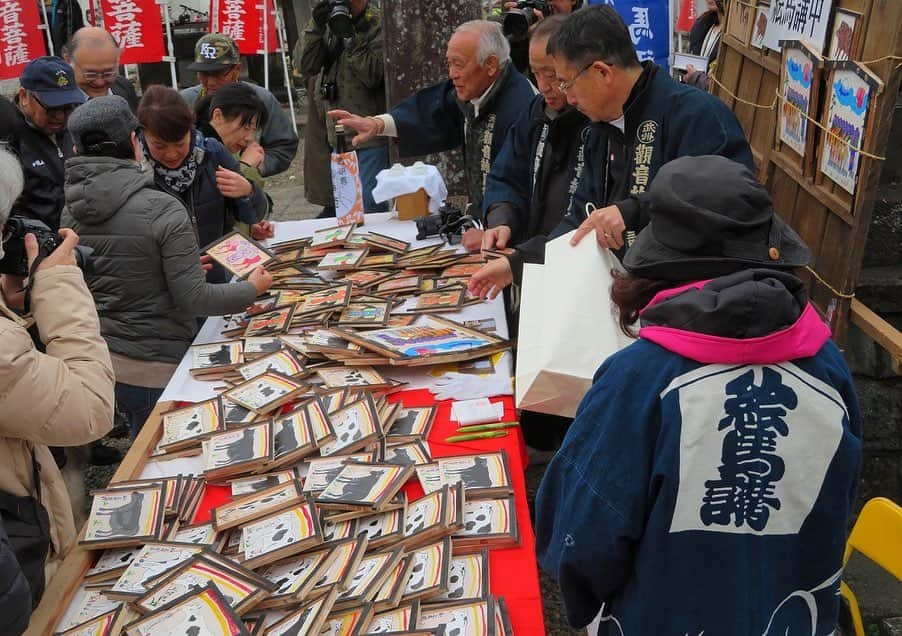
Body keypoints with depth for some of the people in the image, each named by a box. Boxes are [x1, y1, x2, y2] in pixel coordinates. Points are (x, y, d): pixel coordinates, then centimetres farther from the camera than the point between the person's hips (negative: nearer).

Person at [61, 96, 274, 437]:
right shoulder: (162, 210, -21)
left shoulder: (70, 213, -2)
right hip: (156, 367, -6)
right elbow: (194, 300, -19)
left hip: (98, 358, 6)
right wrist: (253, 288, -3)